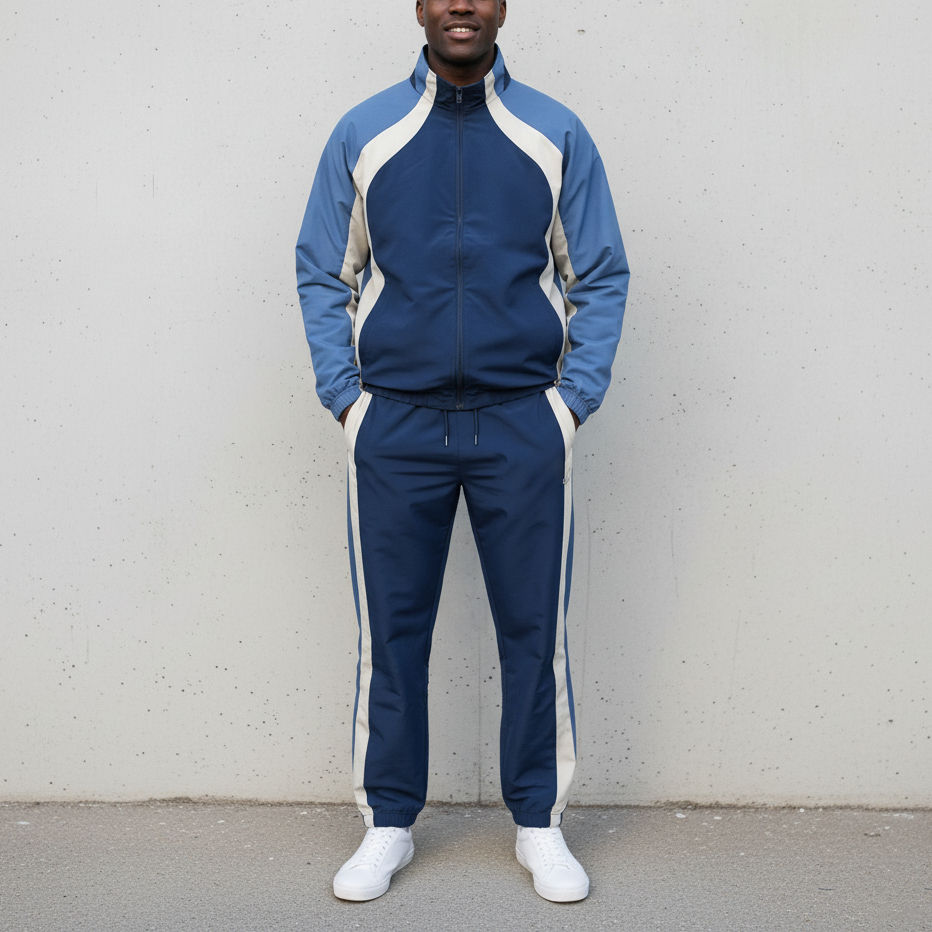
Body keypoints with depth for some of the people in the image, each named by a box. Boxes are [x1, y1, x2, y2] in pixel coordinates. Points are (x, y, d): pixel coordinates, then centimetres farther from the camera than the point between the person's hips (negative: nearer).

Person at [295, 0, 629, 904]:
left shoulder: (556, 135, 6)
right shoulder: (362, 134, 7)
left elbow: (601, 278, 7)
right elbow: (321, 273, 9)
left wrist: (573, 399, -2)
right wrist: (345, 396, 0)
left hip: (523, 424, 0)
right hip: (393, 425, 1)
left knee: (534, 630, 5)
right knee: (390, 632, 6)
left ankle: (539, 823, 21)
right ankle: (388, 825, 21)